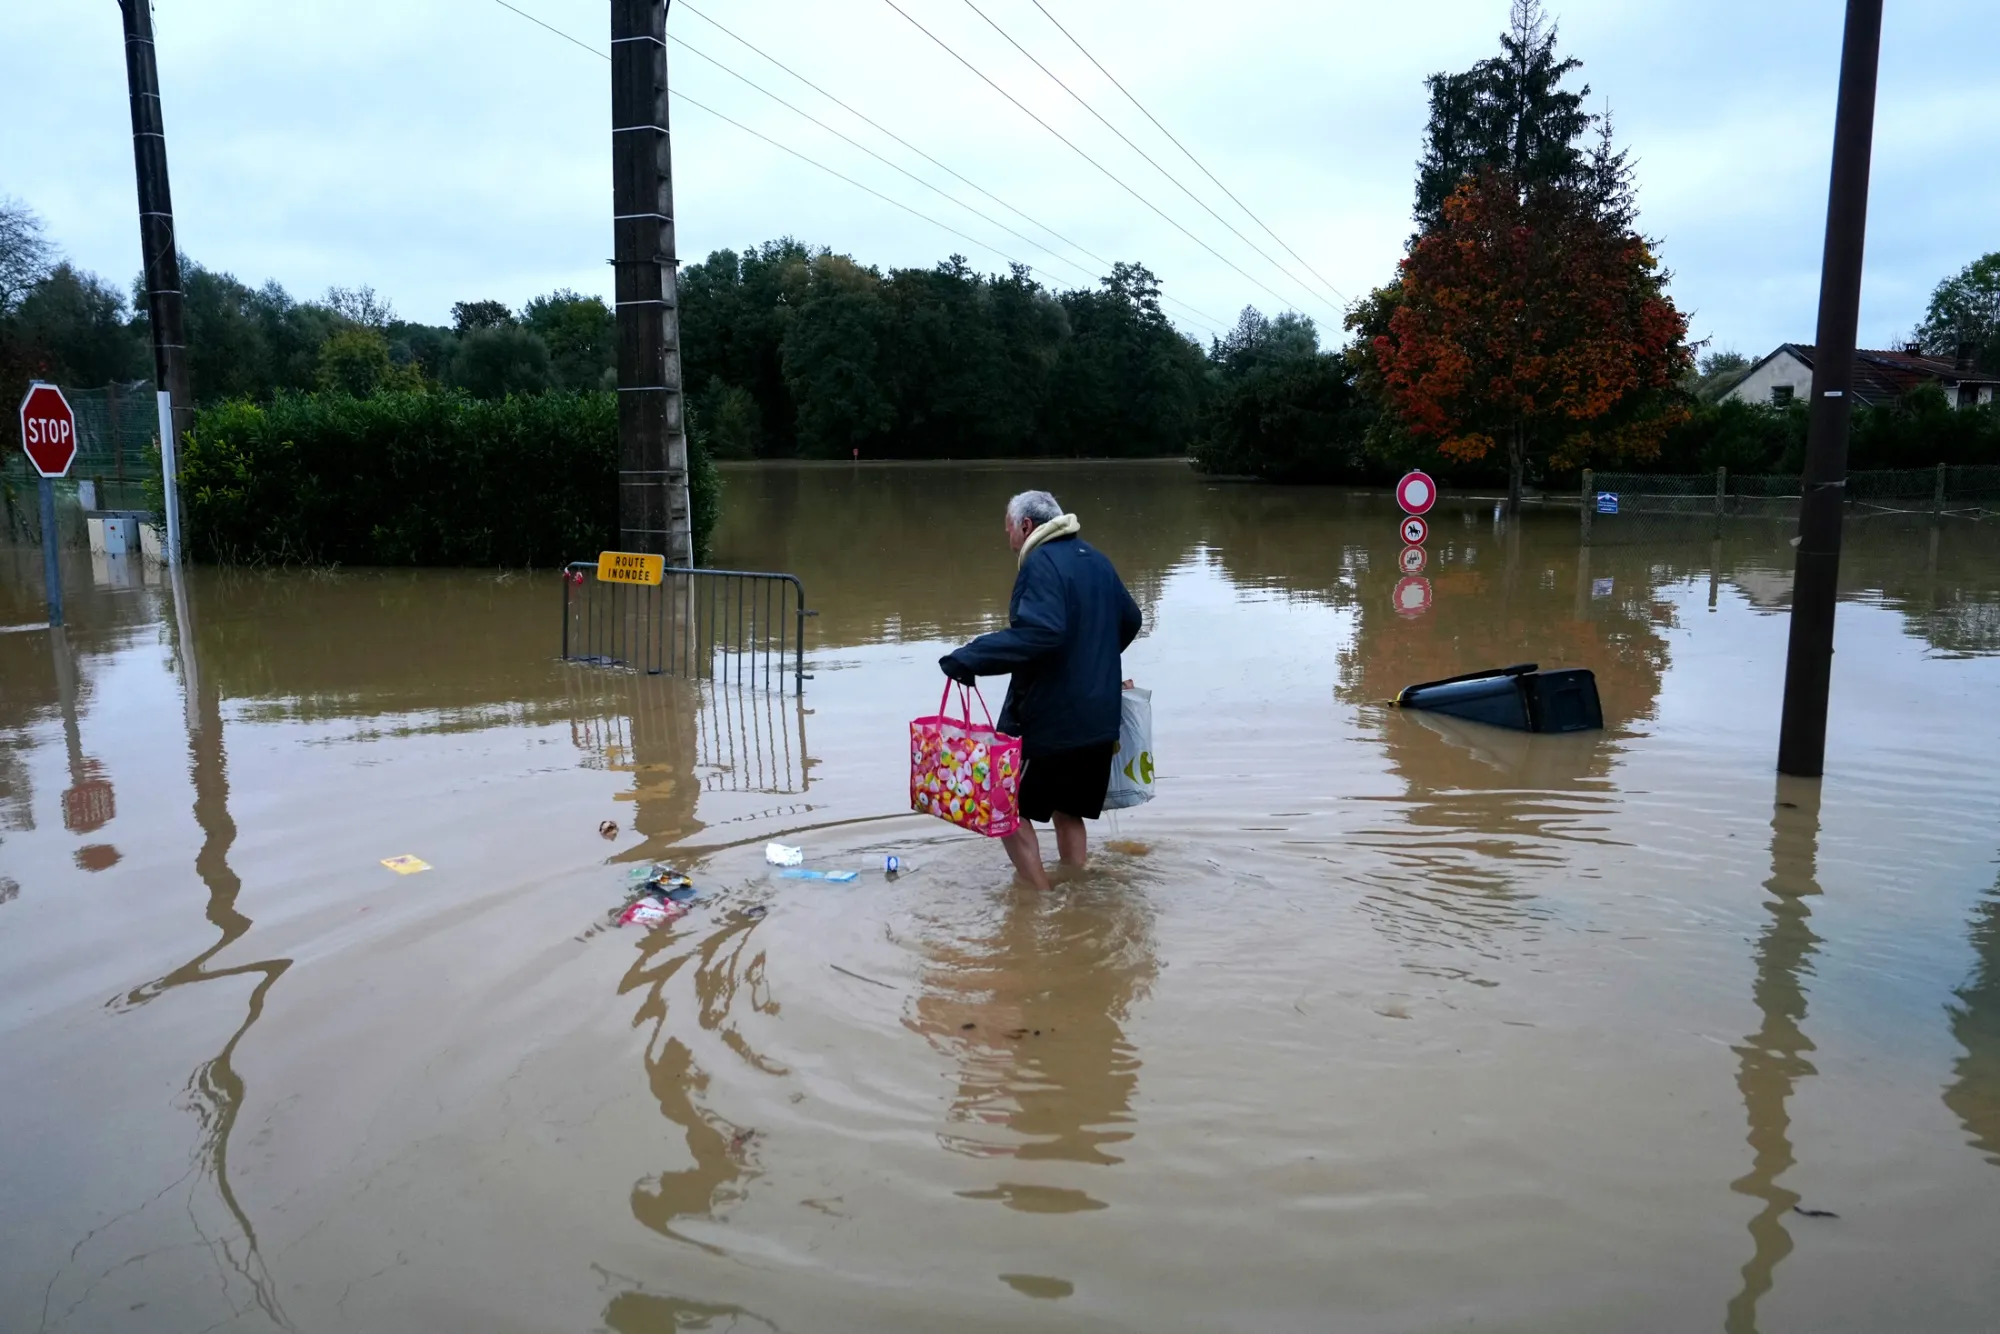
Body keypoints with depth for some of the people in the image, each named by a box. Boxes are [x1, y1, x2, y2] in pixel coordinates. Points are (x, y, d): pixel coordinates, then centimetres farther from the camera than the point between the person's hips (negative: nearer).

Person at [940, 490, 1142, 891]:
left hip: (1048, 718, -9)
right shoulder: (1096, 560, 12)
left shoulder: (1041, 562, -16)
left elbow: (1038, 632, -32)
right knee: (1067, 810, 19)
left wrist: (970, 658, -32)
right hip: (1098, 719, 9)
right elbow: (1129, 620, 25)